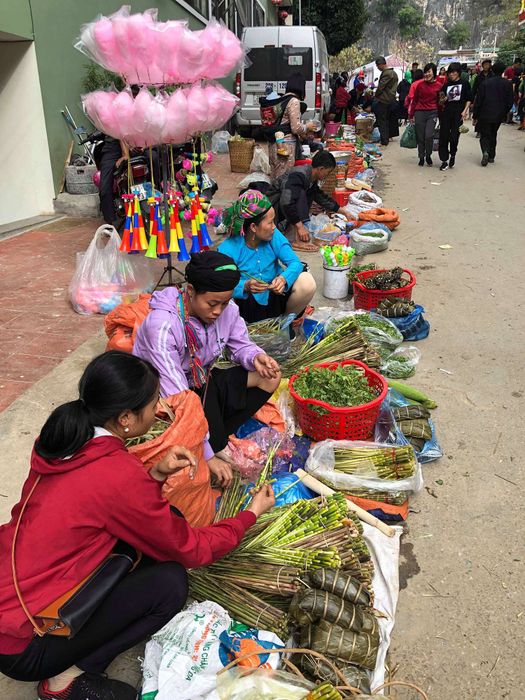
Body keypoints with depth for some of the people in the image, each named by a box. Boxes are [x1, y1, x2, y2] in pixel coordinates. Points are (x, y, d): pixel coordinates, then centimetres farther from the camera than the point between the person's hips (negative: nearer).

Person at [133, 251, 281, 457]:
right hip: (160, 396, -6)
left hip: (200, 382, 7)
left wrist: (255, 357, -25)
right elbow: (177, 398, -34)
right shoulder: (162, 325, -32)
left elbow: (241, 346, 2)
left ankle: (217, 437, -14)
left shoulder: (227, 309, -14)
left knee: (270, 376, -9)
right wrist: (206, 455, -33)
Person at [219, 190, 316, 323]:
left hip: (276, 296, 3)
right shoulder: (227, 249, -18)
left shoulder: (274, 236, -8)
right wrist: (245, 286, -43)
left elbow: (295, 263, -14)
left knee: (307, 282, -22)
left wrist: (284, 278, -37)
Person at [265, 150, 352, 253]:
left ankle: (290, 228, 0)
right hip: (271, 205, -9)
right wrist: (300, 227, -35)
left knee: (311, 193, 7)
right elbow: (286, 202, -36)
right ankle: (297, 241, -30)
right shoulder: (299, 175, -24)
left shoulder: (312, 179, 5)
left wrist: (344, 213, 18)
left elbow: (322, 198, 19)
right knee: (301, 195, -26)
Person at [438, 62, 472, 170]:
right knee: (443, 137, -2)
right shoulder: (446, 85, 14)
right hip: (446, 112, 3)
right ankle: (444, 161, 6)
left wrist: (465, 111, -10)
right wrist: (442, 100, -8)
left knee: (454, 137, -8)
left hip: (458, 113, -3)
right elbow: (441, 103, 14)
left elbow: (469, 100, 3)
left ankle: (453, 155, 19)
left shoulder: (465, 84, 6)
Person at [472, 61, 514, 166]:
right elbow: (510, 101, 0)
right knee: (493, 135, 20)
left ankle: (485, 152, -22)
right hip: (499, 116, 2)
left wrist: (475, 116, 1)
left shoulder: (485, 83, -8)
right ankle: (491, 156, 20)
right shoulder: (508, 84, -3)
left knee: (484, 135, 5)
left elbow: (478, 101, -6)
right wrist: (505, 113, 15)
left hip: (485, 115, -2)